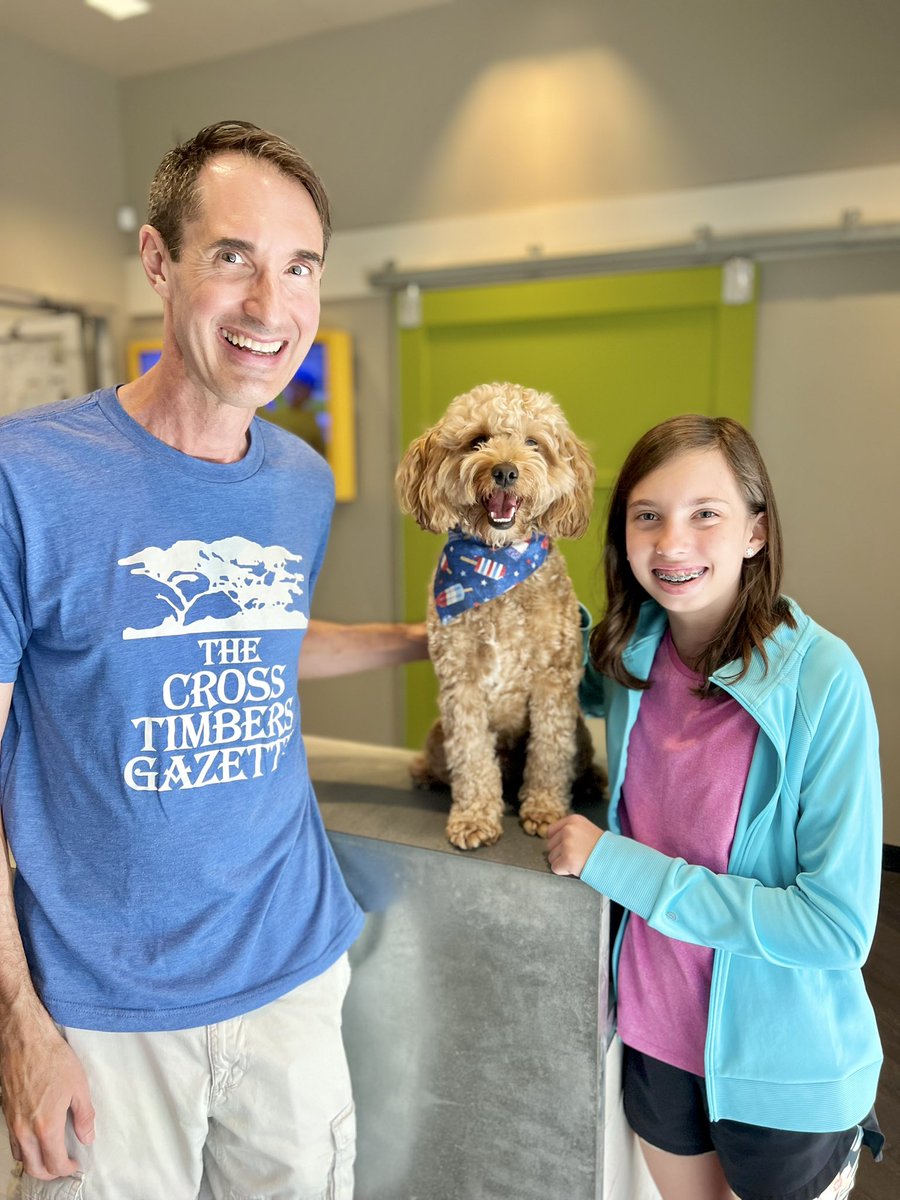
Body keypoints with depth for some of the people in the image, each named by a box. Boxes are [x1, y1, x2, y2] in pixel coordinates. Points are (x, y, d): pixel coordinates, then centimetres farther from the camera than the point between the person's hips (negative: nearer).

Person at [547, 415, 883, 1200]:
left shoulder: (821, 678, -25)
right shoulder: (629, 650, -10)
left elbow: (840, 928, -24)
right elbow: (592, 691, 14)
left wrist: (618, 863, -23)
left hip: (782, 1068, -4)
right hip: (656, 1029, 4)